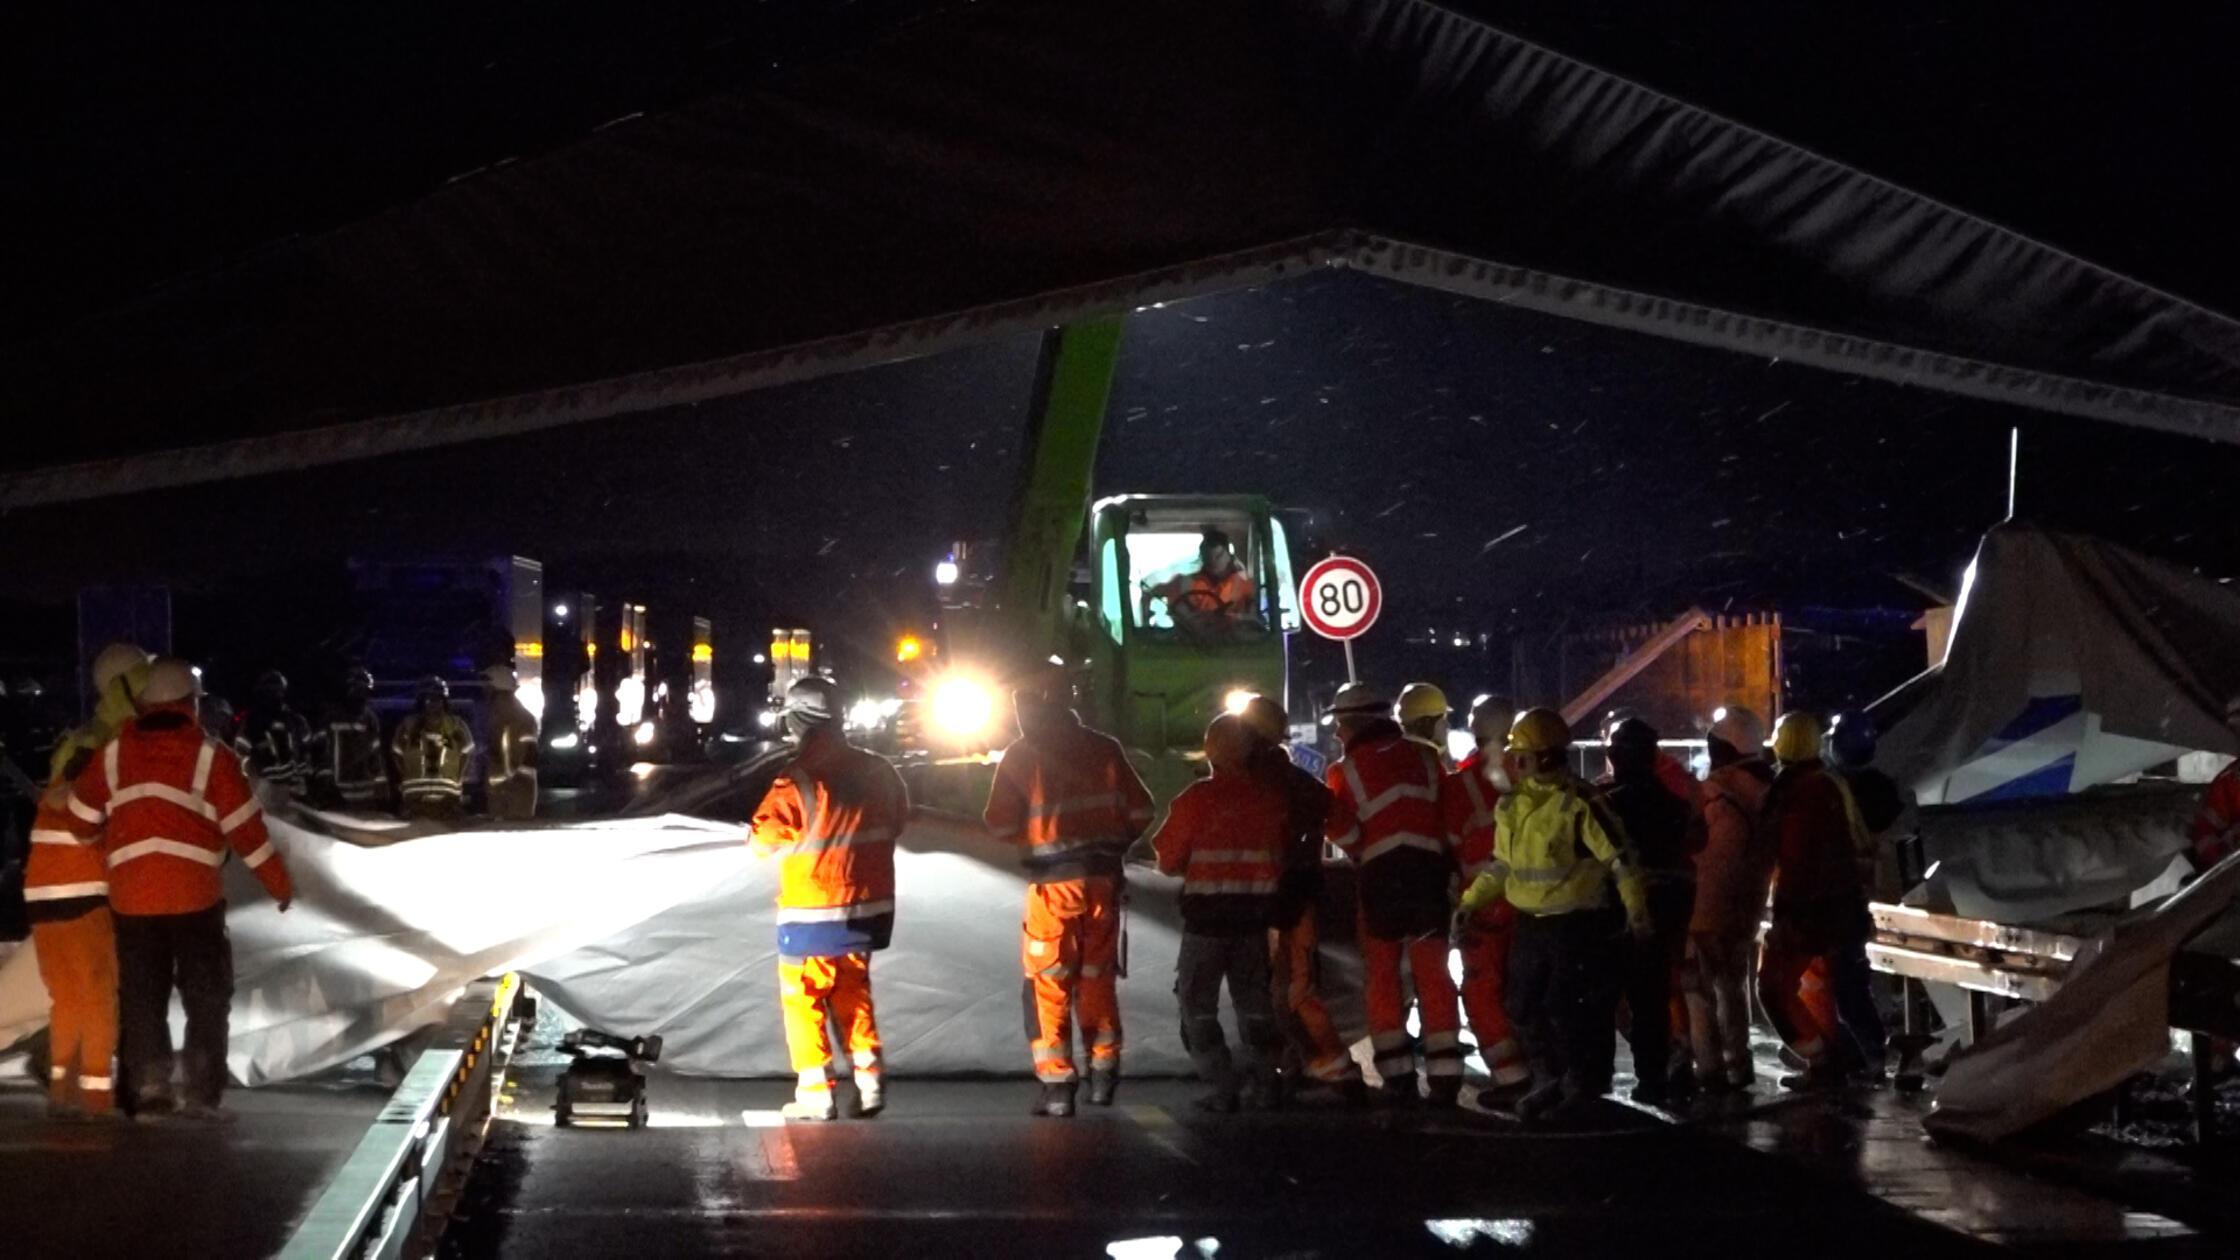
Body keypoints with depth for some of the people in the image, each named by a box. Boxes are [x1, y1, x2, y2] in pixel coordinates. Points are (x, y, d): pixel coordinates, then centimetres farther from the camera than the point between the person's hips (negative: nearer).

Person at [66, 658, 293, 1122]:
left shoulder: (113, 753, 8)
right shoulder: (210, 755, -2)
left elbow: (82, 820, 14)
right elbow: (245, 828, -3)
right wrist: (279, 884, 7)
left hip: (131, 894, 3)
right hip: (194, 894, -3)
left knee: (141, 996, 12)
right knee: (207, 997, 5)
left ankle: (149, 1090, 8)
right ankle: (202, 1095, 0)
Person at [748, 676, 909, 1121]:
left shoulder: (797, 782, -20)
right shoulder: (876, 771, 0)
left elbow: (764, 840, -15)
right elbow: (898, 818, 15)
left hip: (811, 913, -6)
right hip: (868, 908, 6)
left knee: (803, 999, 6)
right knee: (853, 991, 20)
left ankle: (815, 1093, 4)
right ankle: (868, 1083, 15)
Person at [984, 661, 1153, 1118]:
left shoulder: (1020, 756, -5)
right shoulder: (1104, 749, 4)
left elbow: (1001, 824, -6)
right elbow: (1140, 811, 4)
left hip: (1052, 883, -4)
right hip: (1103, 879, 4)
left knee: (1049, 984, 2)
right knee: (1098, 978, 15)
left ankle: (1057, 1083, -3)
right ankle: (1103, 1073, 21)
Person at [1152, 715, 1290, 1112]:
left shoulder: (1196, 798, -13)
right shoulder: (1273, 797, -1)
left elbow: (1168, 860, -5)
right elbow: (1283, 855, 9)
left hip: (1208, 913, -4)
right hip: (1256, 911, 4)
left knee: (1198, 1004, 5)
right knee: (1253, 1000, 17)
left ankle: (1223, 1087, -3)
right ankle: (1264, 1083, 15)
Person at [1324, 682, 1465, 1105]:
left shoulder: (1346, 771, 0)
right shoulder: (1425, 758, 10)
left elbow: (1341, 830, -7)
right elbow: (1450, 818, 6)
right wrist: (1450, 869, 10)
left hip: (1381, 879, -2)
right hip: (1430, 872, 3)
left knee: (1382, 974, 8)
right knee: (1433, 974, 5)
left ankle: (1398, 1074, 4)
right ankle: (1444, 1074, 2)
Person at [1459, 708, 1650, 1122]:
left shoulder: (1579, 804, -15)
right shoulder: (1511, 807, 8)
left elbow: (1618, 857, -15)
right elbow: (1503, 865, 19)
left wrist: (1635, 909, -19)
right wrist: (1470, 902, 15)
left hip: (1578, 925, -7)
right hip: (1530, 925, 8)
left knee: (1569, 1009, -5)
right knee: (1525, 1007, 11)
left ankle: (1583, 1087, 12)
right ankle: (1550, 1083, 26)